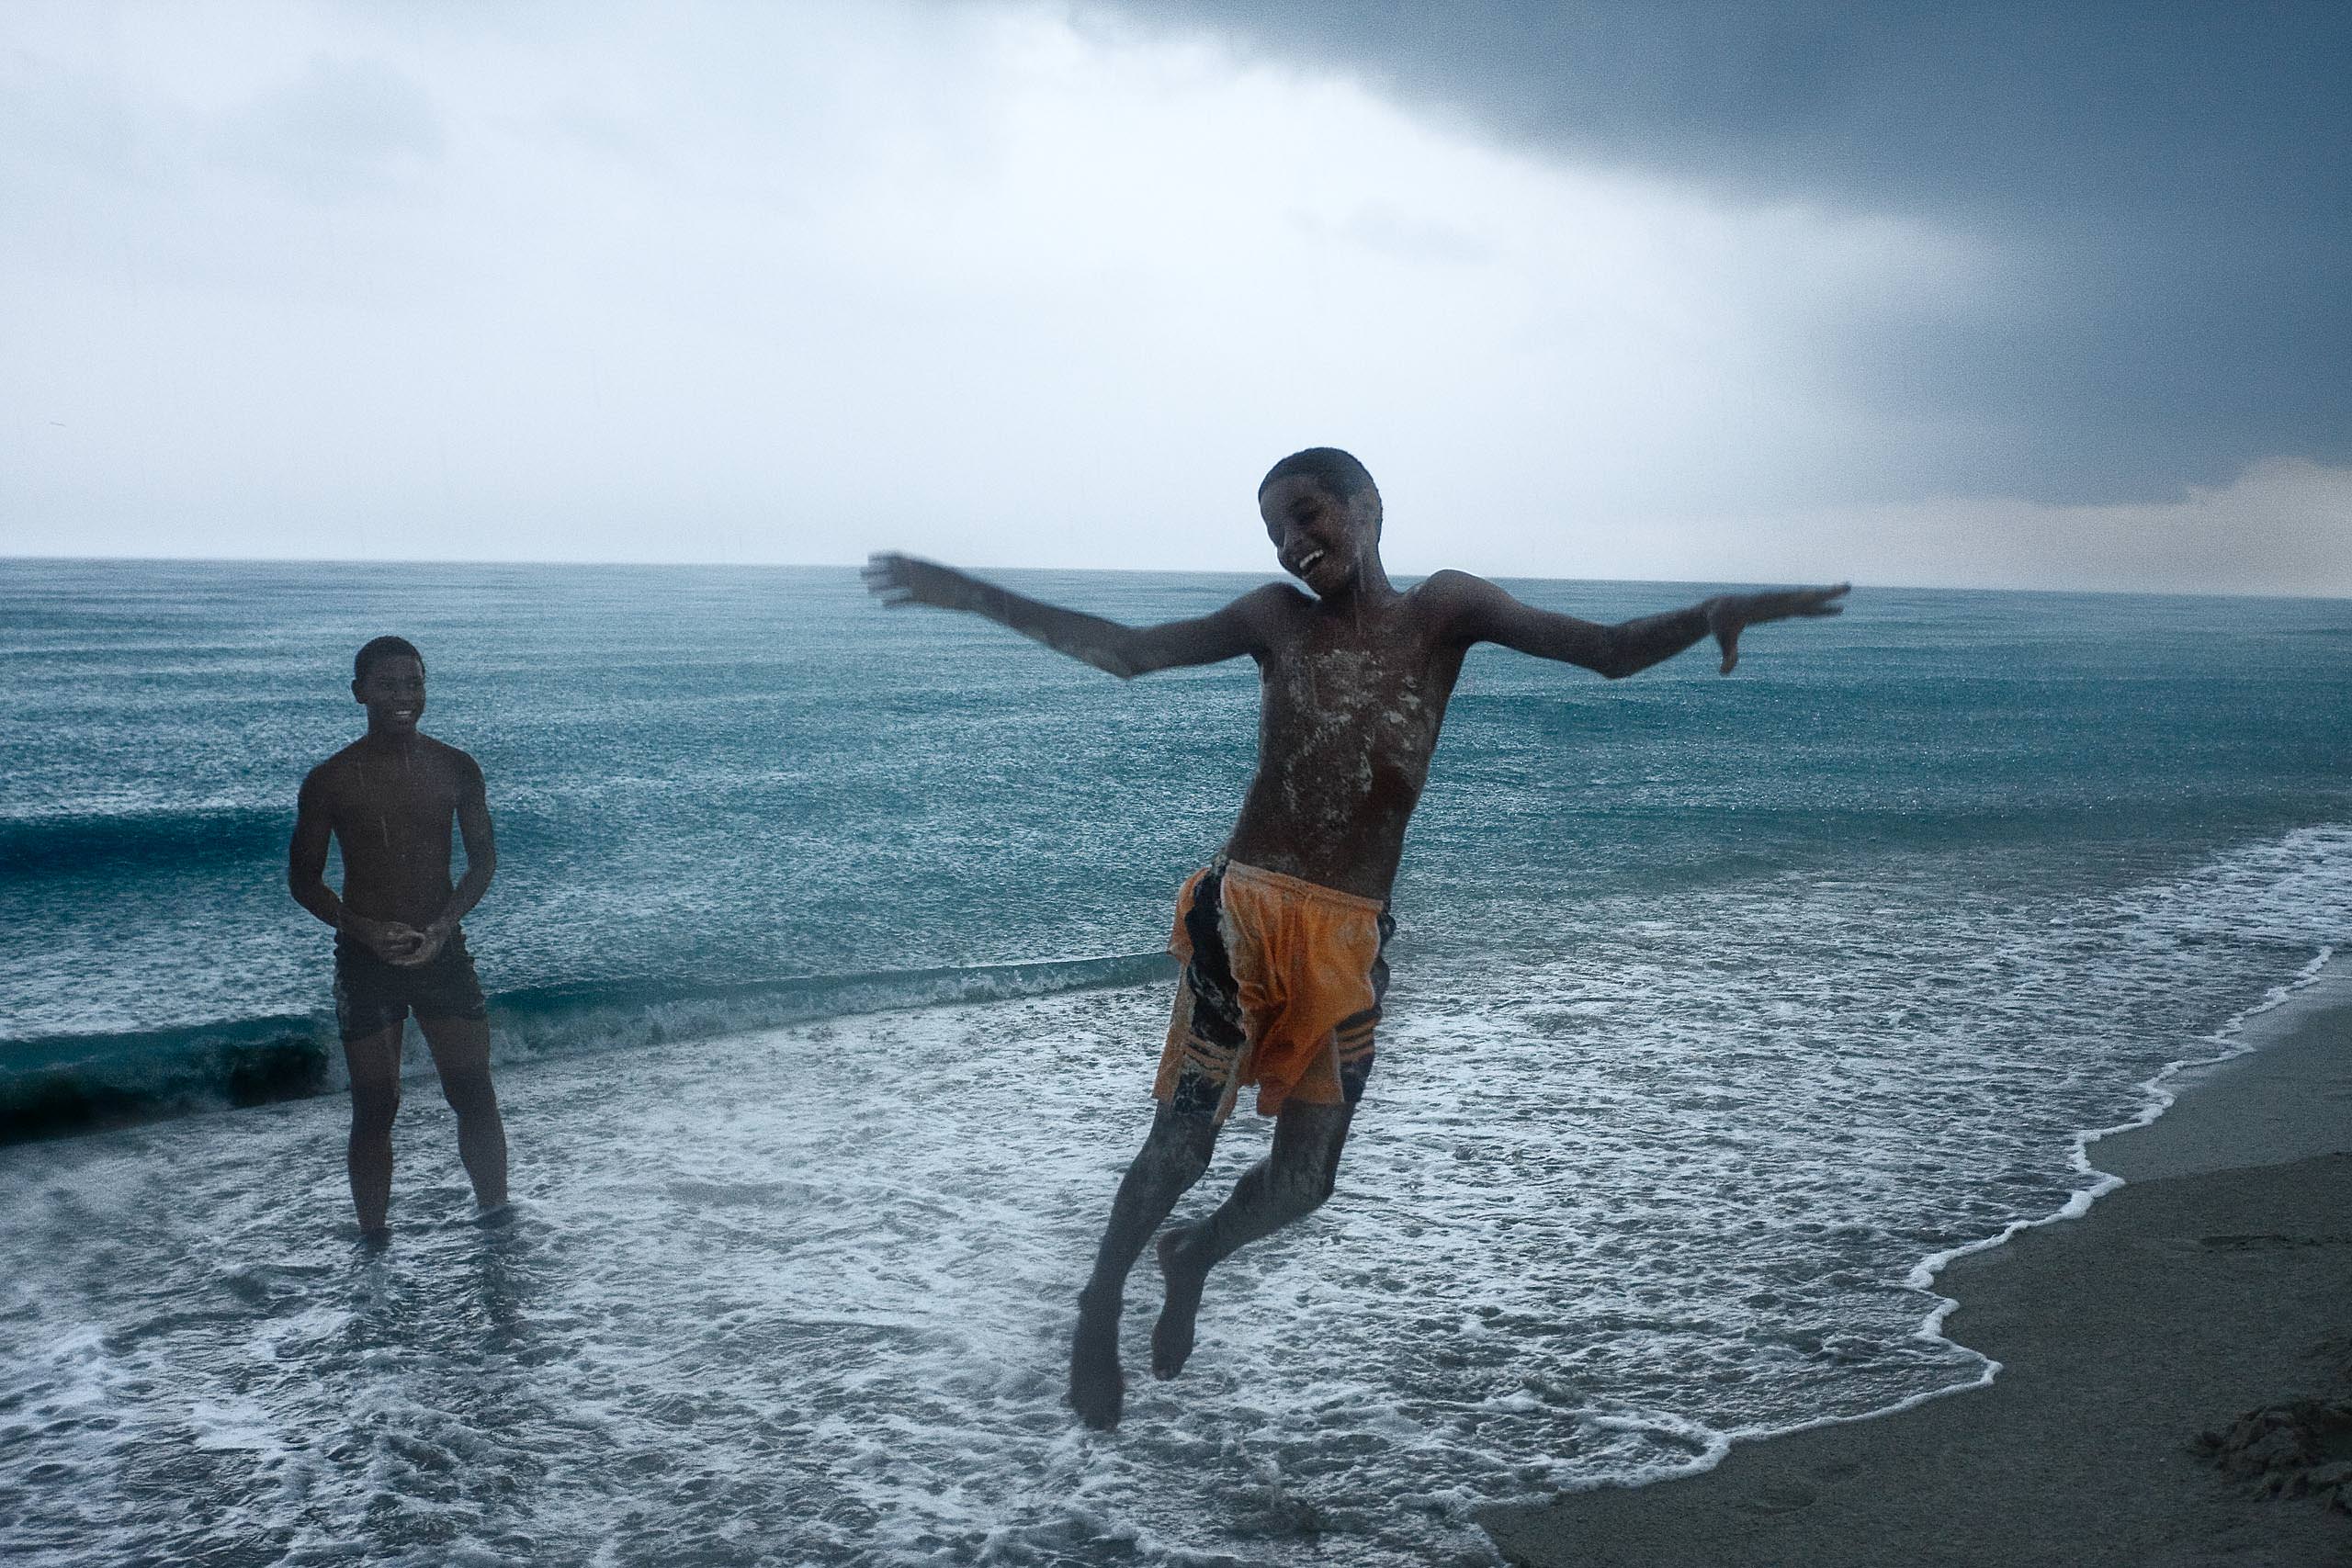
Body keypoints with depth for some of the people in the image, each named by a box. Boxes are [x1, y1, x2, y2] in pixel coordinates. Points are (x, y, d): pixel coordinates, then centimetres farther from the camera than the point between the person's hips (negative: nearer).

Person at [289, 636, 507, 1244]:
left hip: (443, 952, 2)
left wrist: (443, 925, -10)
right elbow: (303, 878, 1)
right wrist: (365, 930, -15)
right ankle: (374, 1241, 13)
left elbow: (483, 858, 6)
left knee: (475, 1096, 3)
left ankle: (497, 1218, 18)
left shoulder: (456, 769, 1)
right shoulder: (330, 780, -5)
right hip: (365, 959, -2)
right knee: (375, 1109, 2)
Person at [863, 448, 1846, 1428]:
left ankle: (1195, 1258, 37)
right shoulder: (1278, 619, 7)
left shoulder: (1443, 611, 3)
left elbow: (1606, 649, -5)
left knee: (1301, 1183, 4)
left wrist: (1709, 614, -24)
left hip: (1350, 941, 1)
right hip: (1244, 913, 0)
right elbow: (1127, 652, 12)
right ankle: (1101, 1304, 21)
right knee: (1183, 1140, -5)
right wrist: (973, 597, 9)